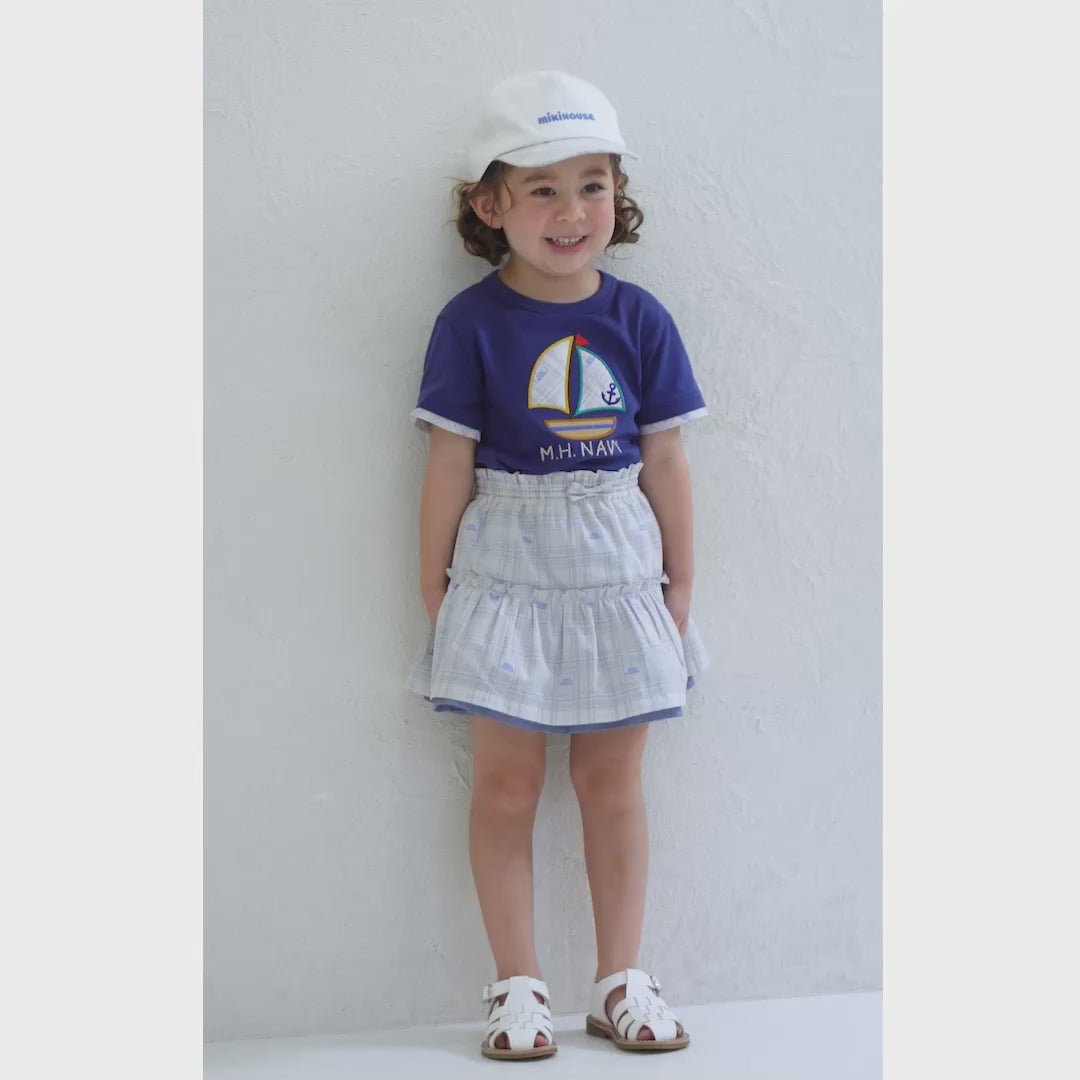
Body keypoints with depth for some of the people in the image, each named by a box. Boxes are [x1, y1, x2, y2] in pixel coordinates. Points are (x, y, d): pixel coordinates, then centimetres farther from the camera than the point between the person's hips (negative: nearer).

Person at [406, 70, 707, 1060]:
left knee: (613, 782, 9)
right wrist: (434, 595, 0)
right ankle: (518, 985, 16)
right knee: (506, 783, 4)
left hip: (617, 577, 2)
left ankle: (621, 980, 21)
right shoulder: (471, 323, -6)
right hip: (505, 577, -2)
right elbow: (450, 469, -3)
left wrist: (681, 585, 7)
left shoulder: (638, 320, 0)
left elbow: (665, 463, 5)